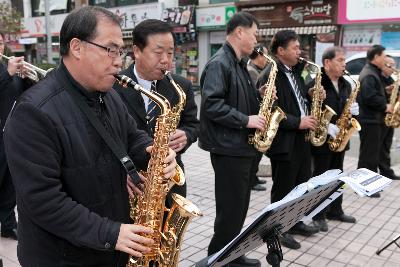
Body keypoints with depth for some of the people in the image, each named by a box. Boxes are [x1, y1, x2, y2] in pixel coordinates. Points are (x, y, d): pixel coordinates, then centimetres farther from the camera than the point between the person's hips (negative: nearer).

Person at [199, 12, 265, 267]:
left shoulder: (239, 65, 16)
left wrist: (260, 97, 5)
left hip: (243, 146, 10)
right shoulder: (219, 64, -15)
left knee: (240, 207, 17)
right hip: (228, 148, -10)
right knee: (230, 209, 0)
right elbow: (211, 104, -25)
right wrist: (246, 120, -22)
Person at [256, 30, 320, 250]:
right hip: (284, 141, -9)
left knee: (301, 185, 18)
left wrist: (312, 96, 3)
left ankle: (295, 223, 35)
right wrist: (298, 122, -22)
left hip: (301, 138, 9)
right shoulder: (270, 75, -16)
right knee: (283, 189, 4)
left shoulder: (294, 72, 14)